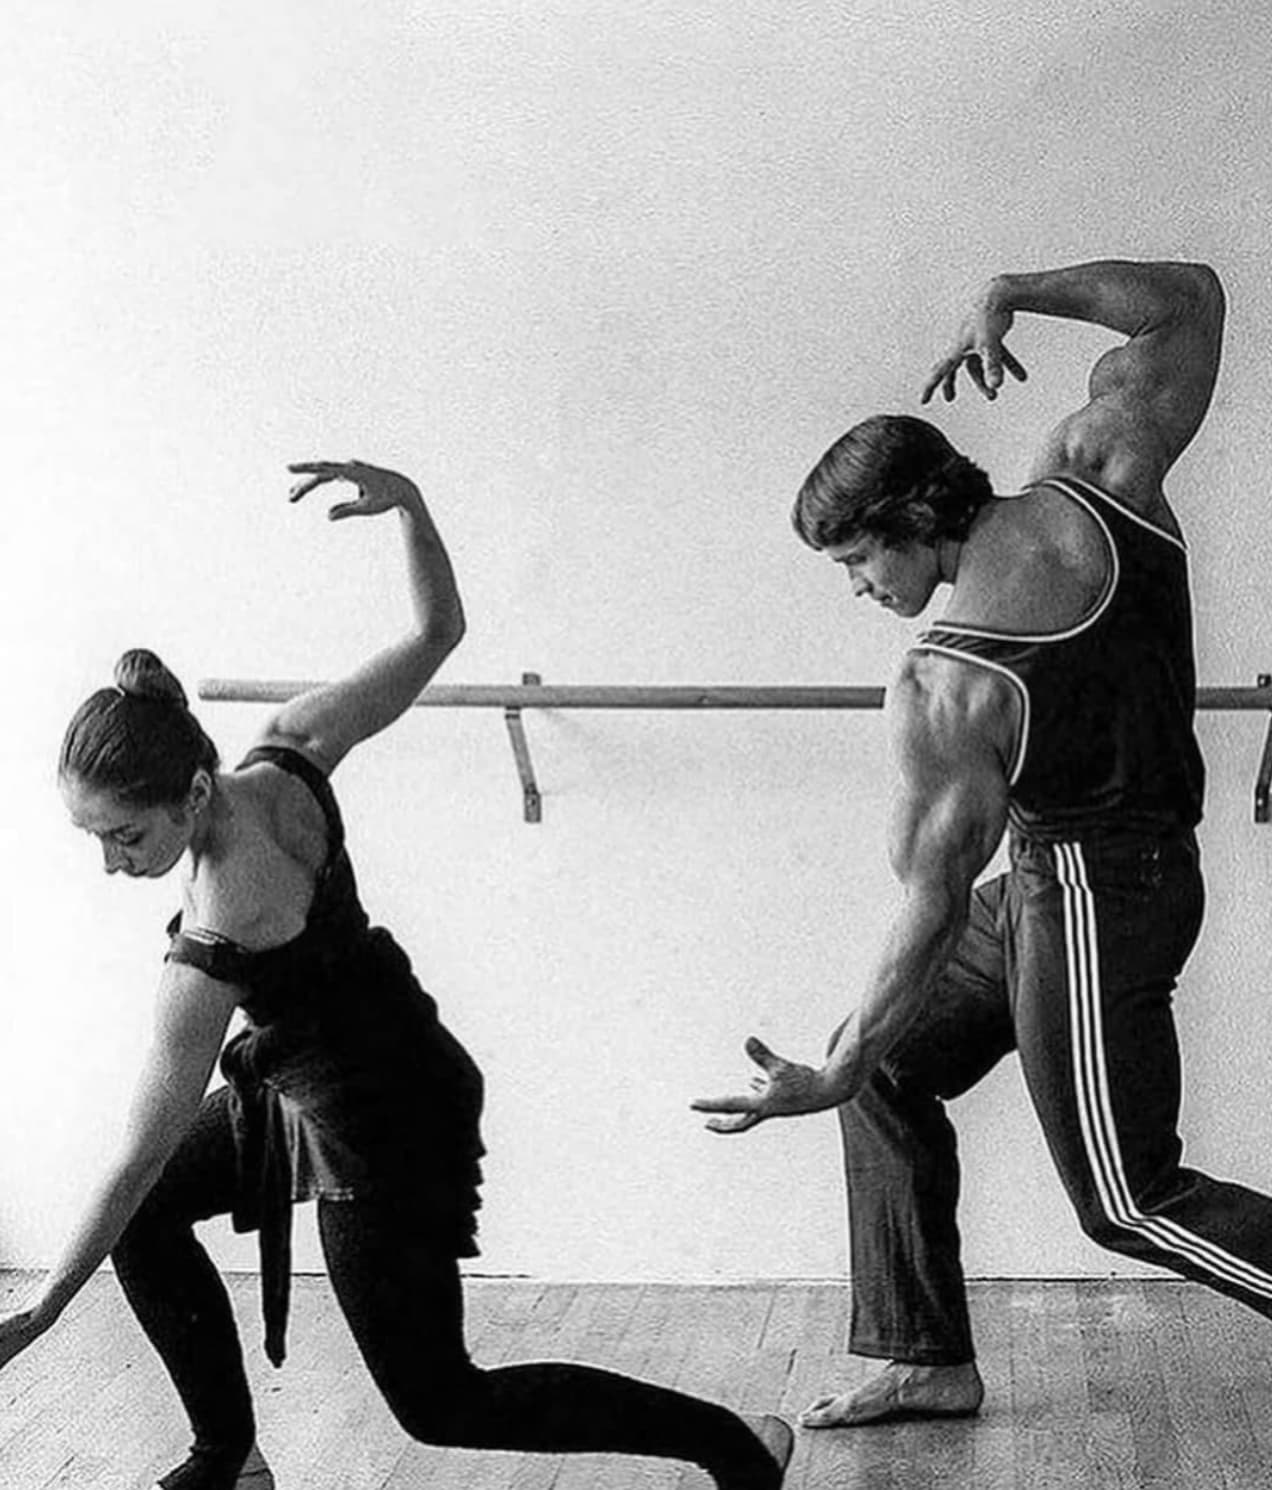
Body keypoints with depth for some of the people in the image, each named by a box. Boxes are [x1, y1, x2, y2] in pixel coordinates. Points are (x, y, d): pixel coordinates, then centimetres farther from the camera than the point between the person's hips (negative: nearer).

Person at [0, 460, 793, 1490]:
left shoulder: (212, 943, -34)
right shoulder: (285, 758, -15)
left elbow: (143, 1153, -27)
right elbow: (435, 633, -5)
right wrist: (408, 503, -14)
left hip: (381, 1127, -9)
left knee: (441, 1404, 8)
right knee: (146, 1221, 17)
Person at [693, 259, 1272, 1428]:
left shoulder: (941, 692, -25)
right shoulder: (1097, 468, -9)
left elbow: (931, 906, -20)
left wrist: (829, 1079, -11)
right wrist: (1012, 295, 1)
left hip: (1087, 906, -9)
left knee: (1133, 1203, 8)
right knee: (888, 1068, 15)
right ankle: (929, 1362, 22)